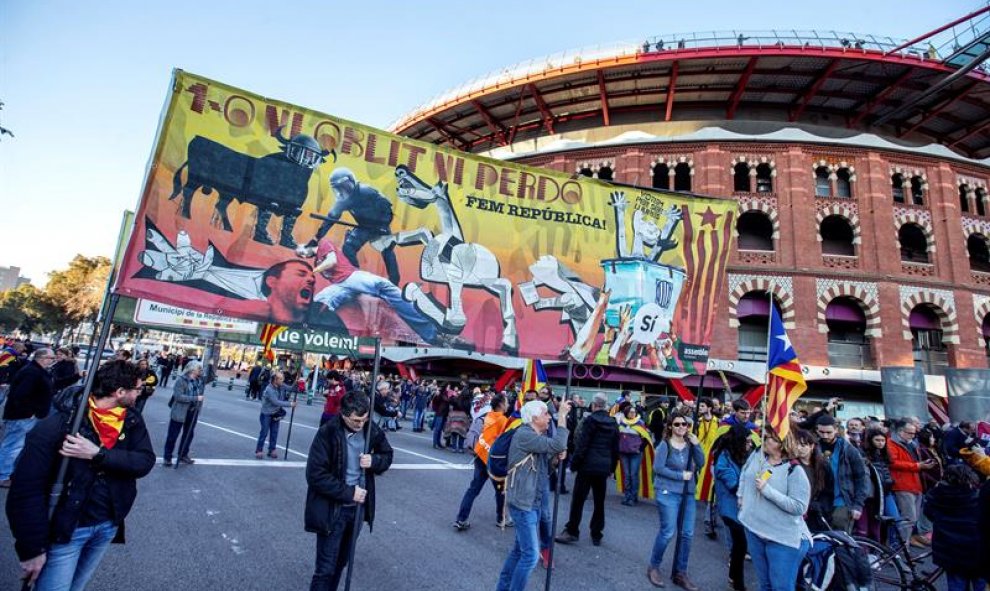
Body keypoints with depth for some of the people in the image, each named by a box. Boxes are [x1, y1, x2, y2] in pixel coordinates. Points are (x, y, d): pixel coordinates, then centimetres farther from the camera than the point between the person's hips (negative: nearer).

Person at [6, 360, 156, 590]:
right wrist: (32, 548, -18)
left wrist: (98, 454, -28)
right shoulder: (60, 424, -21)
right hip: (65, 529, -5)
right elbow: (27, 488, -19)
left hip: (108, 526, 5)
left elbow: (145, 462, -14)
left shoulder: (132, 422, -5)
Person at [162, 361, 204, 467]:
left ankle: (183, 455, 32)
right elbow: (178, 396, -24)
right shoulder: (181, 380, -16)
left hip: (192, 413, 6)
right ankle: (167, 458, 20)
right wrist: (195, 398, -25)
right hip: (179, 412, -6)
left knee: (188, 434, 17)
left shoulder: (199, 381, 2)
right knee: (173, 435, 7)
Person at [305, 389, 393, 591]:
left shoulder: (372, 430, -7)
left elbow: (387, 455, 7)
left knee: (341, 562, 21)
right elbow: (315, 474, -19)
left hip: (358, 508, 5)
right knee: (326, 567, 4)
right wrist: (348, 493, -21)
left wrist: (374, 461, -16)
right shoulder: (327, 433, -20)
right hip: (332, 510, -4)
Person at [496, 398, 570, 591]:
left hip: (532, 501, 10)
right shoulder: (524, 434, -20)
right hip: (523, 502, -10)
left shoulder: (537, 436, 12)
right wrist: (562, 415, -22)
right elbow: (558, 445, -27)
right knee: (530, 554, -6)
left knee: (520, 549, 19)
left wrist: (558, 456, -8)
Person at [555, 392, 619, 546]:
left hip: (588, 465, -5)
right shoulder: (613, 423, 8)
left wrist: (574, 463, -6)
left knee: (578, 499, 1)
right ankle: (597, 535, 18)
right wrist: (612, 467, 19)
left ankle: (572, 532, 5)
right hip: (604, 466, 6)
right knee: (599, 501, 12)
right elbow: (615, 449, 12)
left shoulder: (590, 420, -9)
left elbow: (582, 445, -13)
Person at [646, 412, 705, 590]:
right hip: (668, 492, -5)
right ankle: (653, 567, 17)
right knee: (668, 532, -5)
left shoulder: (690, 443, 4)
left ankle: (680, 573, 23)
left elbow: (700, 464, -2)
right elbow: (658, 468, -14)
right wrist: (681, 475, -14)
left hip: (688, 494, 5)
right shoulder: (665, 445, -11)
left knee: (687, 534, 8)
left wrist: (696, 445, -14)